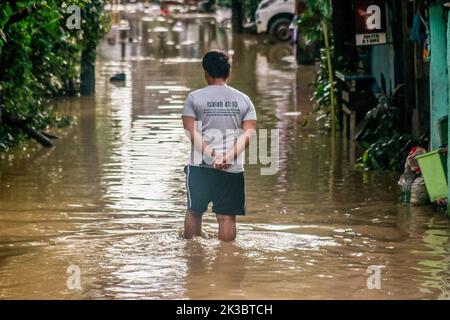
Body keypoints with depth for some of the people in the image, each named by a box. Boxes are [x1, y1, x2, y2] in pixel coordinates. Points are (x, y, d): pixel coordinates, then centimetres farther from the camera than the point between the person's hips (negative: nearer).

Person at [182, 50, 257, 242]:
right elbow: (249, 133, -3)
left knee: (194, 211, 15)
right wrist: (230, 156, -13)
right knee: (227, 216, 3)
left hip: (201, 165, -1)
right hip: (233, 168, 1)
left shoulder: (194, 98, 2)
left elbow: (191, 132, -9)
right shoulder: (243, 100, 8)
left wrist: (211, 154, -15)